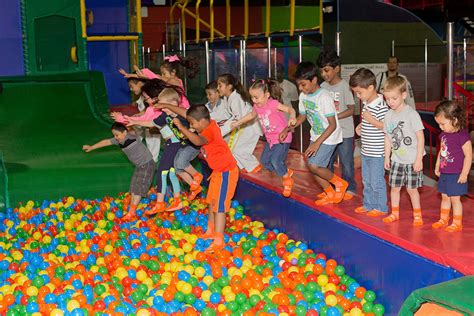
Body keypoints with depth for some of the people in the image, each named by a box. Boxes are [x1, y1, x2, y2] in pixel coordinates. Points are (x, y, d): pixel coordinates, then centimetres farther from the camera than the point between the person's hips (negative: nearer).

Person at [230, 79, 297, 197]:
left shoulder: (273, 104, -23)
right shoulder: (257, 106, 0)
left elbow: (290, 109, -30)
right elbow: (251, 115, 22)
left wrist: (292, 118, -51)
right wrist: (238, 123, 28)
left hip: (282, 138, -9)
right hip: (270, 139, 9)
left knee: (276, 160, -19)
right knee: (265, 161, 11)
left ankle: (287, 181, 6)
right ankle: (286, 172, 28)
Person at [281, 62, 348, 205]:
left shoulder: (324, 97, -24)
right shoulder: (303, 96, -1)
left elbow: (333, 125, -24)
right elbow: (302, 117, 14)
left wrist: (317, 142, -29)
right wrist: (287, 129, -1)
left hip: (329, 136, -8)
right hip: (316, 136, 8)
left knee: (314, 166, -16)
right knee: (313, 166, 6)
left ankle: (339, 183, 7)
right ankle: (331, 194, 25)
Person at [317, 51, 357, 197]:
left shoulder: (344, 86, -13)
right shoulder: (323, 86, 4)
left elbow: (351, 109, -14)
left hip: (345, 132, -6)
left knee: (346, 162, 3)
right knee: (326, 161, 12)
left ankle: (349, 188, 18)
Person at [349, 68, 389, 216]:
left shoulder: (380, 106, -21)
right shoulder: (366, 104, 8)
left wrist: (371, 120, -27)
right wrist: (361, 126, 7)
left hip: (377, 152, -9)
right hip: (366, 151, 9)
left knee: (377, 181, 2)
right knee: (366, 180, 18)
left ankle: (381, 207, 15)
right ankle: (368, 204, 31)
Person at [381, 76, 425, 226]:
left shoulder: (411, 114, -15)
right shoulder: (388, 115, 2)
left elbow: (420, 137, -13)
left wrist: (419, 159, -14)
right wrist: (387, 157, 10)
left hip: (412, 160, -5)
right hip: (397, 159, 5)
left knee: (411, 188, 2)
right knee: (394, 186, 10)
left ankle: (417, 214, 19)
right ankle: (395, 213, 26)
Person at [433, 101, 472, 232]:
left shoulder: (463, 136, -19)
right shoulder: (443, 134, 4)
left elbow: (468, 156, -18)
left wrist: (464, 174, -17)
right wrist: (437, 166, 17)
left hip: (456, 175, -7)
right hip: (444, 173, 7)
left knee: (455, 199, 2)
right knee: (445, 197, 18)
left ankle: (457, 223, 15)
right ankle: (443, 220, 32)